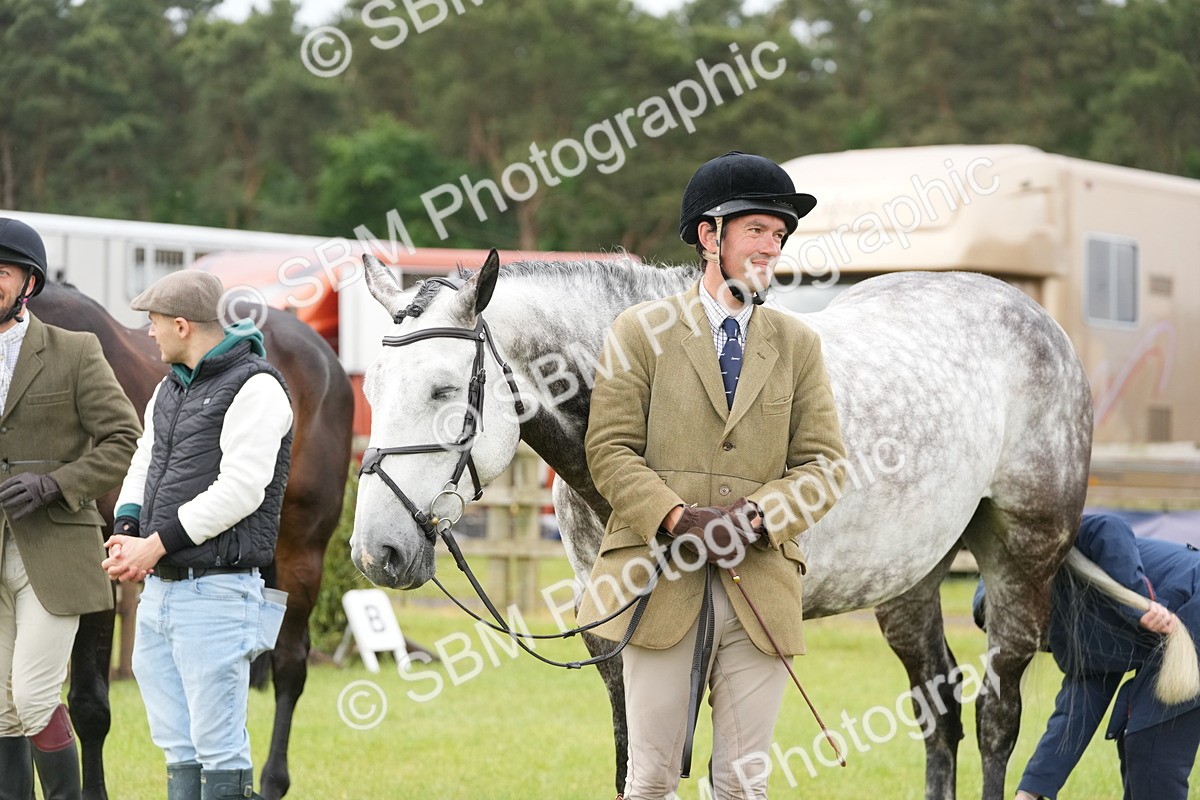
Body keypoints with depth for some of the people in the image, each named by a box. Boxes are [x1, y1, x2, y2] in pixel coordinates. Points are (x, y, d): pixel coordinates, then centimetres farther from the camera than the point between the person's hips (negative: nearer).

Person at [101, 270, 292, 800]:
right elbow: (145, 464, 18)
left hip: (217, 595, -9)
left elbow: (240, 489, -19)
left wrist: (157, 543, -17)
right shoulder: (171, 387, 16)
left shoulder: (255, 387, -11)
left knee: (220, 750, -6)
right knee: (176, 746, 12)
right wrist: (126, 532, -2)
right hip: (159, 590, 9)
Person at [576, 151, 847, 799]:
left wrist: (756, 518, -13)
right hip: (661, 584, -2)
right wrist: (677, 518, -17)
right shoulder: (641, 332, 5)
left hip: (761, 590, 2)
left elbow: (823, 464, 5)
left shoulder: (798, 345, 13)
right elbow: (610, 449, -2)